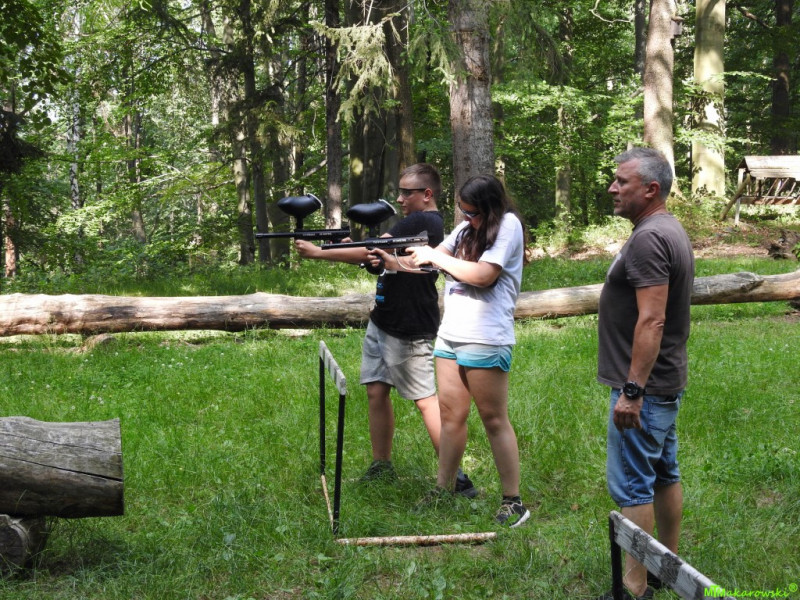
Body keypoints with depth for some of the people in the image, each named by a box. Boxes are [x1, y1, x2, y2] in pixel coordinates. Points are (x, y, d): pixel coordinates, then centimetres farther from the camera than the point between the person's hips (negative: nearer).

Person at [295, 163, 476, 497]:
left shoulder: (424, 222, -16)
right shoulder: (413, 223, 17)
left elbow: (372, 253, -19)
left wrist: (318, 253, -13)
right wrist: (348, 248, -5)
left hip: (409, 330, -10)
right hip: (383, 322, 10)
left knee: (425, 400, -7)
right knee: (376, 391, 11)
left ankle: (456, 479, -2)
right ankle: (381, 469, 22)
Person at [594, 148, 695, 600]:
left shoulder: (648, 239, -20)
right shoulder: (671, 231, 14)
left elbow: (651, 320, -27)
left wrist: (632, 390, -26)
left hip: (644, 386, -11)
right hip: (666, 384, 11)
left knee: (632, 486, -6)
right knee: (665, 476, 18)